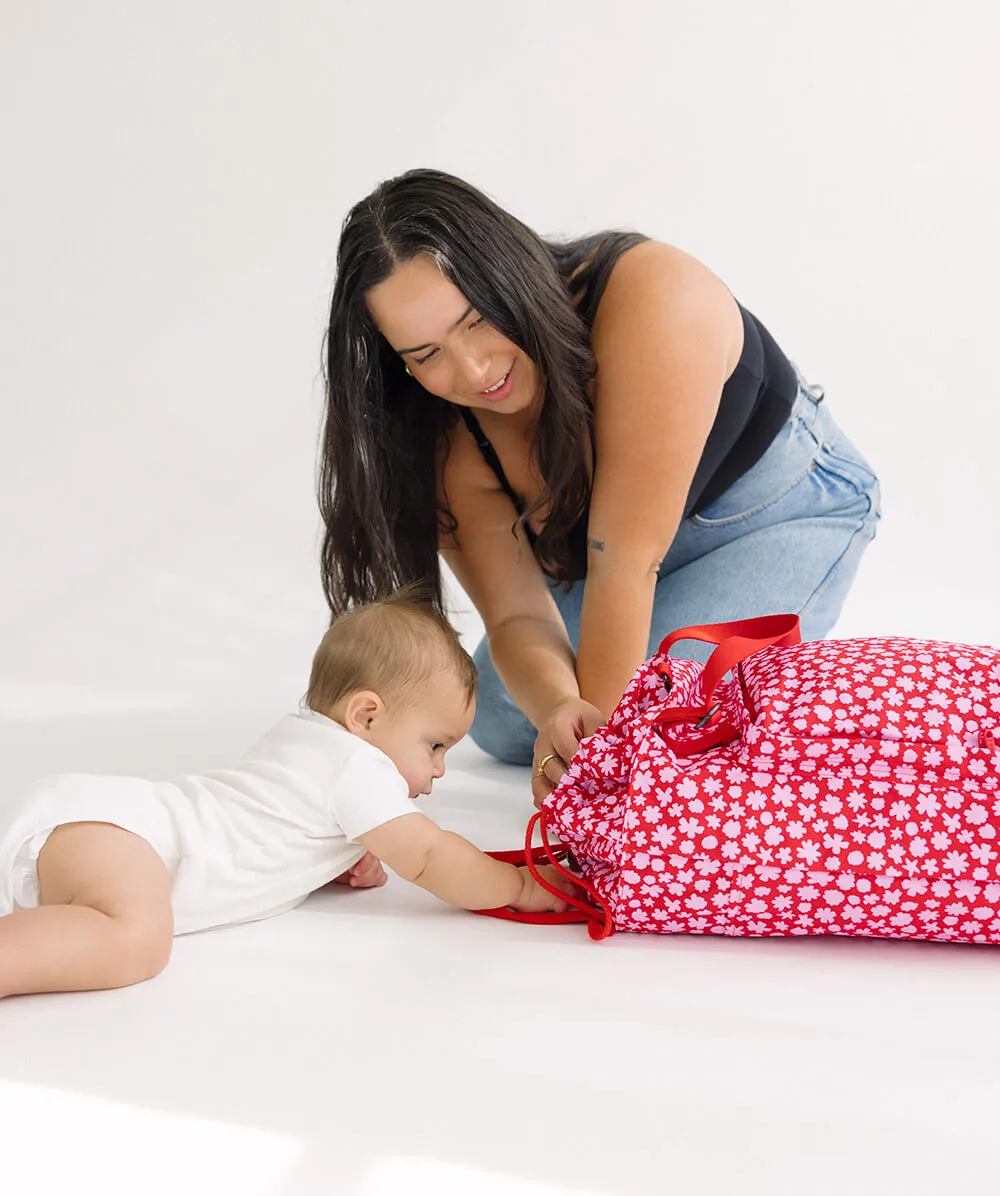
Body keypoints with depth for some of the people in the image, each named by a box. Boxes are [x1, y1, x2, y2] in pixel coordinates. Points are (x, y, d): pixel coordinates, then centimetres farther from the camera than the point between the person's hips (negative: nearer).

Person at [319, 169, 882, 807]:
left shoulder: (652, 296, -39)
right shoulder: (448, 441, -21)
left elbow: (627, 556, -39)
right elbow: (516, 614, -23)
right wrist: (562, 709, -46)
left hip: (783, 506, -5)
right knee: (500, 724, 0)